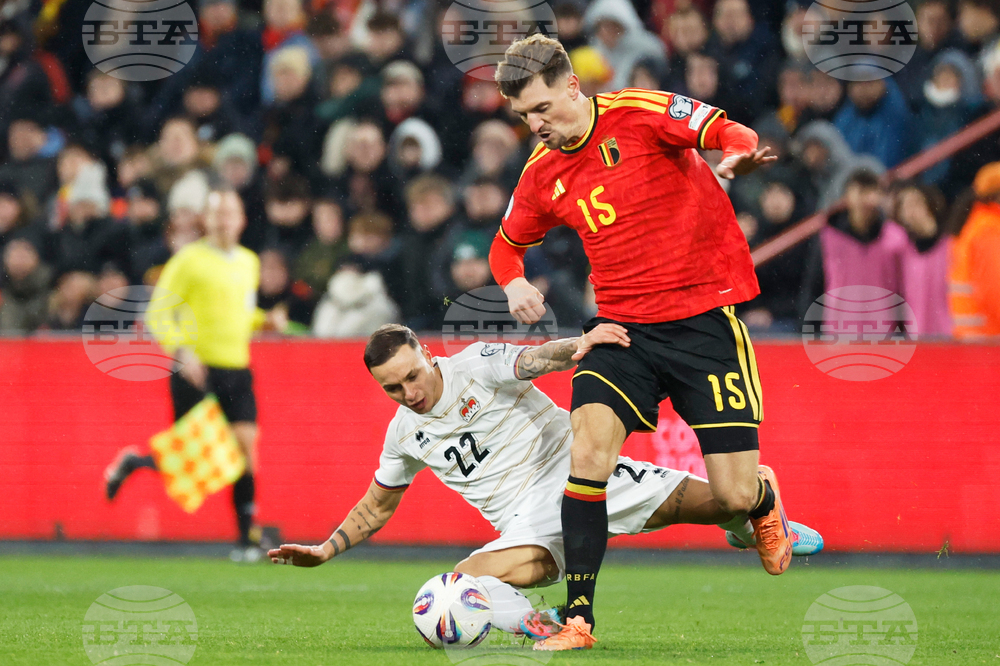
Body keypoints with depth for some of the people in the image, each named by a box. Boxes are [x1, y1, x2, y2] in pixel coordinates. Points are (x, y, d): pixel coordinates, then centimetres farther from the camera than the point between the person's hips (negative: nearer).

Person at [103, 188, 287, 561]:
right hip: (196, 369, -5)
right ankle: (130, 463, 25)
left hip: (237, 368, 5)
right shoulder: (189, 261, -6)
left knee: (246, 447, -7)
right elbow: (158, 315, -8)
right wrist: (181, 350, -21)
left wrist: (265, 320, 8)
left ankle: (247, 537, 0)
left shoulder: (249, 263, 14)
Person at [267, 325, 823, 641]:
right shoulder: (405, 435, 7)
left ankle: (751, 523, 21)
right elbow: (378, 505, 24)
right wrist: (325, 552, 16)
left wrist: (578, 345, -50)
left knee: (720, 501, -14)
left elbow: (532, 361, -28)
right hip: (528, 524, 3)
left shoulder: (475, 366, -8)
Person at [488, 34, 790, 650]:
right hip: (622, 324, 4)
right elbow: (507, 246, 23)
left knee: (735, 496, -5)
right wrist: (514, 283, 0)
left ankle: (763, 498, 37)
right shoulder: (543, 174, 7)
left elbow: (729, 132, -14)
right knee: (590, 445, -23)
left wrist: (737, 156, -38)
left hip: (705, 316, -4)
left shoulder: (640, 114, -8)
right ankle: (579, 617, -17)